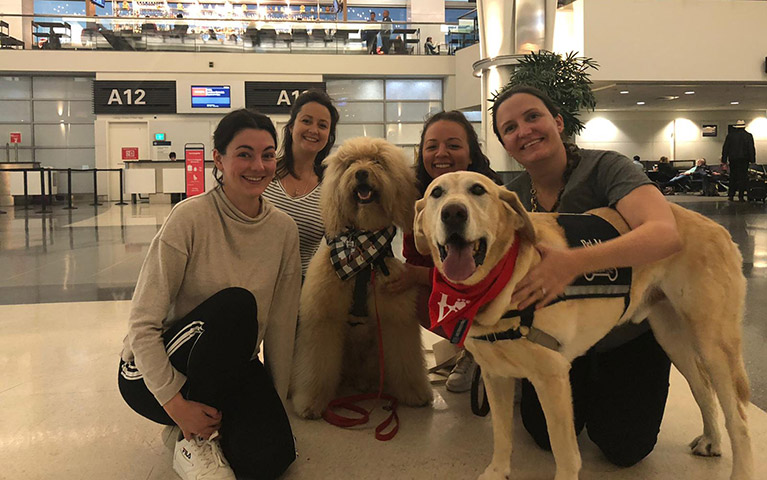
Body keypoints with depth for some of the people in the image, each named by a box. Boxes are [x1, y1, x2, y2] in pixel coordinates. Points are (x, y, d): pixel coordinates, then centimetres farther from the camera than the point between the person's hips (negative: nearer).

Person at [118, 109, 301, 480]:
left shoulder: (284, 229, -4)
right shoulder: (190, 218, -20)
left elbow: (281, 324, 1)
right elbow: (142, 324, -19)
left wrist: (276, 401, 1)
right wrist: (175, 403, -22)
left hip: (231, 365, 4)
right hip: (152, 371, -4)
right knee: (235, 303, -33)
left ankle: (206, 422, 13)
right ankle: (193, 440, -12)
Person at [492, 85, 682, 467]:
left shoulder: (604, 168, -23)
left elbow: (666, 234, -40)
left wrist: (574, 262, -52)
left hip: (628, 333, -3)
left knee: (624, 449, -2)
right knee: (547, 435, 0)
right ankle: (586, 386, 30)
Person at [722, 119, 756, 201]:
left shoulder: (730, 135, 4)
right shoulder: (748, 136, -1)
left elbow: (725, 148, 5)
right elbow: (751, 149, -3)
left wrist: (724, 160, 8)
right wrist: (752, 160, 0)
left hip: (733, 159, 2)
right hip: (744, 159, -2)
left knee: (733, 177, 8)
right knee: (743, 177, 1)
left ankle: (731, 196, 4)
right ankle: (741, 196, -3)